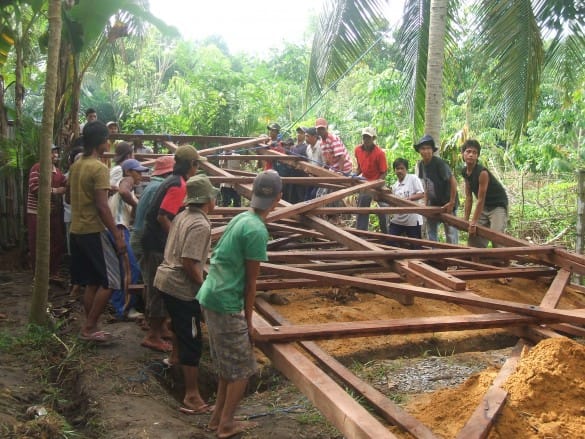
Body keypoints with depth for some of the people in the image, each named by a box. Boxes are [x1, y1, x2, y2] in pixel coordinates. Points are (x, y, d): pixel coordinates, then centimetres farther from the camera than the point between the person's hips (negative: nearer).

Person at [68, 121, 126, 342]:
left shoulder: (76, 165, 10)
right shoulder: (99, 168, -16)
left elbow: (69, 197, 21)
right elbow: (102, 207, -21)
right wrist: (117, 235, -19)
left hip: (77, 230, 9)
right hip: (94, 231, -9)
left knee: (92, 282, 14)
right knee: (110, 280, -1)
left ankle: (90, 327, 18)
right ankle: (89, 327, 1)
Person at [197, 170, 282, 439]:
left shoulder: (240, 218, 8)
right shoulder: (257, 230, -18)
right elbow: (250, 282, -13)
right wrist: (249, 320, -1)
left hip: (210, 298, 9)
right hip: (226, 304, -9)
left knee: (229, 366, 21)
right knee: (242, 369, 7)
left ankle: (217, 417, 30)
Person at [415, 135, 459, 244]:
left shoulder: (439, 163, -19)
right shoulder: (421, 164, 3)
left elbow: (453, 181, -20)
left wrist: (451, 203, -19)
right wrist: (426, 204, 9)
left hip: (447, 204, -7)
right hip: (433, 204, 7)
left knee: (451, 233, -5)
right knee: (431, 233, 11)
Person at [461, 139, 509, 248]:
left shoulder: (482, 173, -24)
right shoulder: (464, 172, -2)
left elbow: (481, 199, -23)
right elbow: (468, 197, 3)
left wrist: (474, 222, -21)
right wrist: (465, 219, 0)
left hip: (498, 205, -8)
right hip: (484, 207, 8)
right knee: (474, 236, 9)